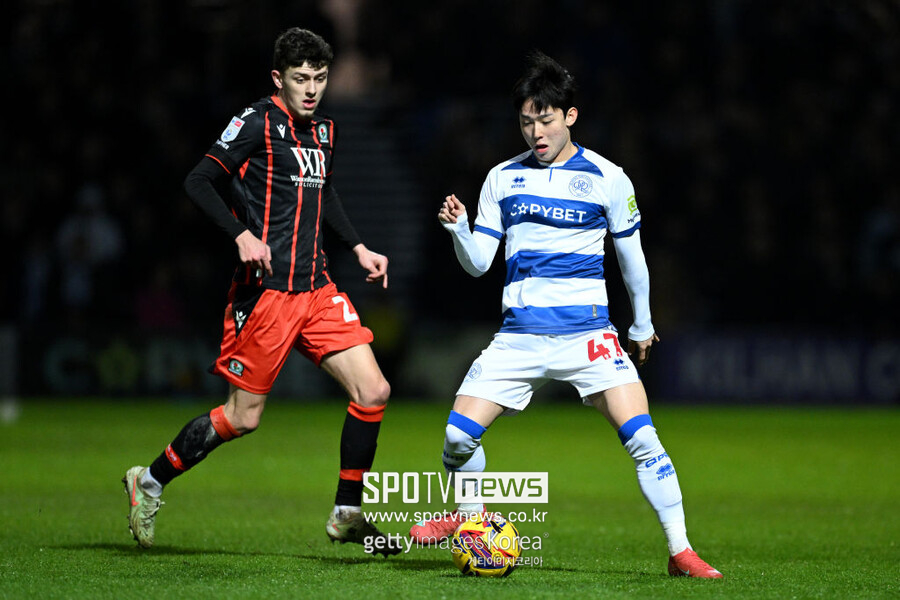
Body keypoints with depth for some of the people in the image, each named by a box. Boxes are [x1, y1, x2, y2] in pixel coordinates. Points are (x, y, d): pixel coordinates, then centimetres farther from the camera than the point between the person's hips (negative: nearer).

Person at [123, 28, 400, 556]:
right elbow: (199, 181, -12)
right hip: (267, 290, -7)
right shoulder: (259, 122, -9)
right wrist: (243, 236, -23)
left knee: (374, 392, -4)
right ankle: (150, 481, 18)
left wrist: (359, 248, 21)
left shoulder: (324, 130, 14)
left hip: (317, 290, 7)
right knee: (244, 417, -3)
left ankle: (347, 515, 7)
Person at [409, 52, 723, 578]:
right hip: (520, 333, 2)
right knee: (459, 433, -9)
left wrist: (643, 326, 19)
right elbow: (478, 263, 9)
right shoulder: (503, 178, 9)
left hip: (588, 332, -2)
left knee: (641, 437, -17)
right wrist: (458, 229, -11)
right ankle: (470, 517, 20)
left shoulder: (607, 178, 2)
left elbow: (632, 257, 12)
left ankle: (681, 551, -9)